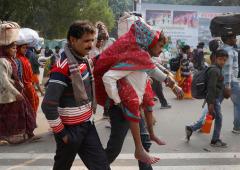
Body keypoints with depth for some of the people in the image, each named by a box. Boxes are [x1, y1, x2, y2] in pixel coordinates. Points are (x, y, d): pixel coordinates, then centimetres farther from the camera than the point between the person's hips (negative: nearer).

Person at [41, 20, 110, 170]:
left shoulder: (83, 60, 5)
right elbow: (48, 106, -26)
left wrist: (90, 111, 15)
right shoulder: (63, 67, -23)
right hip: (71, 129, -7)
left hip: (87, 125, 8)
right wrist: (61, 132, -16)